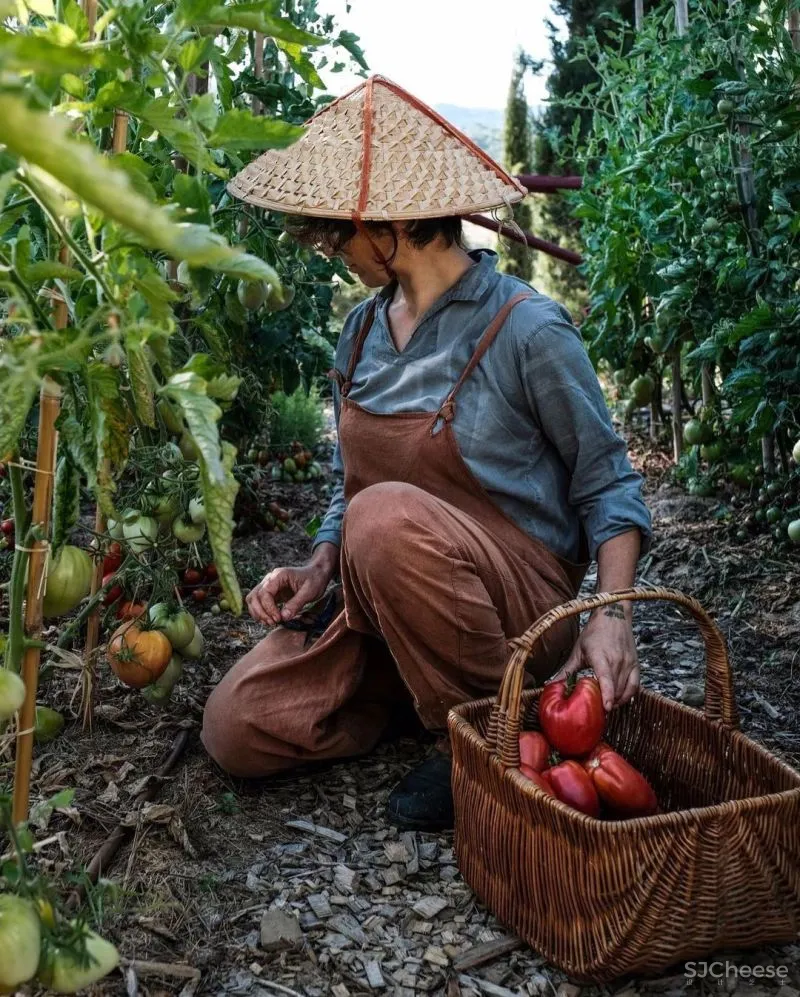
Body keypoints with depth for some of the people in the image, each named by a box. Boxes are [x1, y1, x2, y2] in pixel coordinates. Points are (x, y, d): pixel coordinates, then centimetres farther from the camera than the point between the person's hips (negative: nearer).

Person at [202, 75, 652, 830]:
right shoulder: (363, 331, 6)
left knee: (387, 517, -37)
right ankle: (418, 681, 13)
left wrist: (611, 612, -22)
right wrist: (319, 568, -3)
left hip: (516, 593, -6)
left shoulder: (526, 330, -14)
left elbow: (607, 485, -6)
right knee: (235, 729, -9)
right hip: (377, 597, 6)